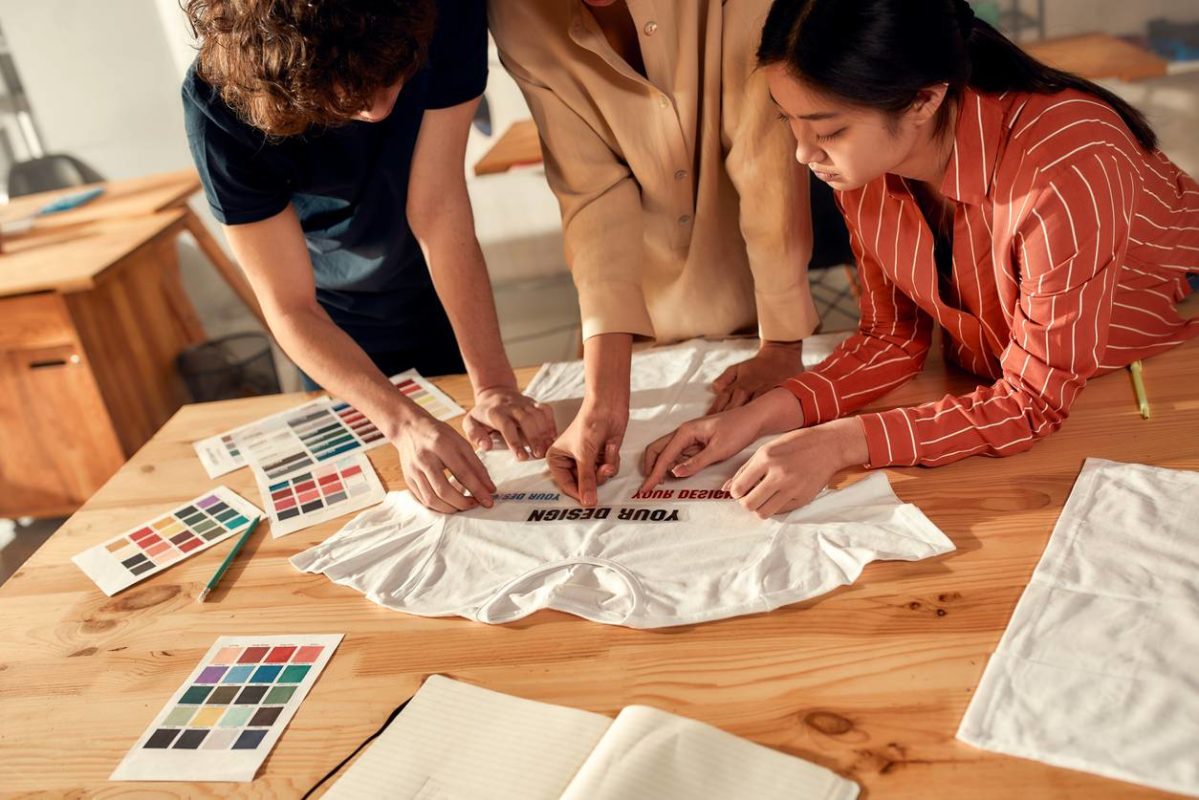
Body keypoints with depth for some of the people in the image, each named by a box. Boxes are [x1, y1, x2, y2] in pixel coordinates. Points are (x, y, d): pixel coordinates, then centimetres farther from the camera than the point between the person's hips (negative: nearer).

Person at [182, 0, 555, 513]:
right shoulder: (218, 107, -34)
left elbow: (438, 212, -32)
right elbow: (290, 308, -31)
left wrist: (493, 385, -38)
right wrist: (404, 424, -45)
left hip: (445, 295, 2)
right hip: (335, 329, -1)